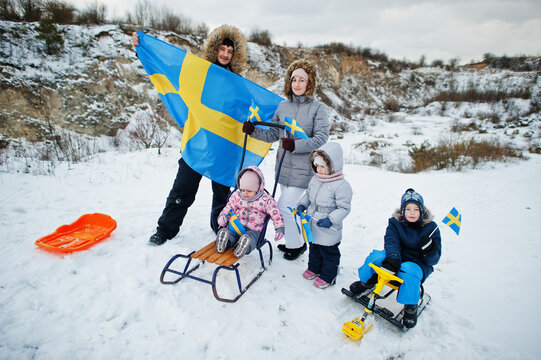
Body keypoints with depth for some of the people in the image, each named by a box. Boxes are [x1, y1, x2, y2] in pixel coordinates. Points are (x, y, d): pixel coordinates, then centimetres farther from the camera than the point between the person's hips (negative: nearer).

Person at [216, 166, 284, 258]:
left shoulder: (266, 199, -8)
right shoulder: (236, 195, 4)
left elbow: (276, 213, -6)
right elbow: (229, 207, 14)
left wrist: (279, 228, -15)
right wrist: (223, 216, -6)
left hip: (254, 230, -3)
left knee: (248, 238, -35)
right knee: (224, 233, -24)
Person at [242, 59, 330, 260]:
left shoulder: (318, 108, -6)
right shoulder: (283, 106, 8)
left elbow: (321, 138, -15)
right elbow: (273, 135, 13)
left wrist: (296, 145, -27)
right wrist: (253, 131, -1)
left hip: (303, 168, -5)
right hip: (284, 165, 5)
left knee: (284, 206, -7)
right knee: (290, 206, 16)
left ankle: (295, 244, 16)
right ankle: (296, 241, 36)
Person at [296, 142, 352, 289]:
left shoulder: (341, 185, -22)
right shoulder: (315, 179, 0)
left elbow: (344, 208, -21)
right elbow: (308, 194, 16)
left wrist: (331, 219, -30)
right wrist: (302, 204, 0)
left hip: (329, 231, -7)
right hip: (313, 226, 7)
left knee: (329, 252, 12)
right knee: (314, 248, 25)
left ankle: (327, 276, 32)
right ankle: (314, 268, 47)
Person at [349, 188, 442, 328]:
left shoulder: (430, 227, -9)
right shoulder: (395, 222, -4)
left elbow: (434, 260, -7)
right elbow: (391, 242, -18)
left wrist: (430, 251, -33)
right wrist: (392, 257, -40)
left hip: (418, 265, -2)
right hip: (397, 260, 3)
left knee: (408, 270, -38)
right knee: (376, 255, -26)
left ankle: (411, 307, -15)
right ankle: (366, 282, 4)